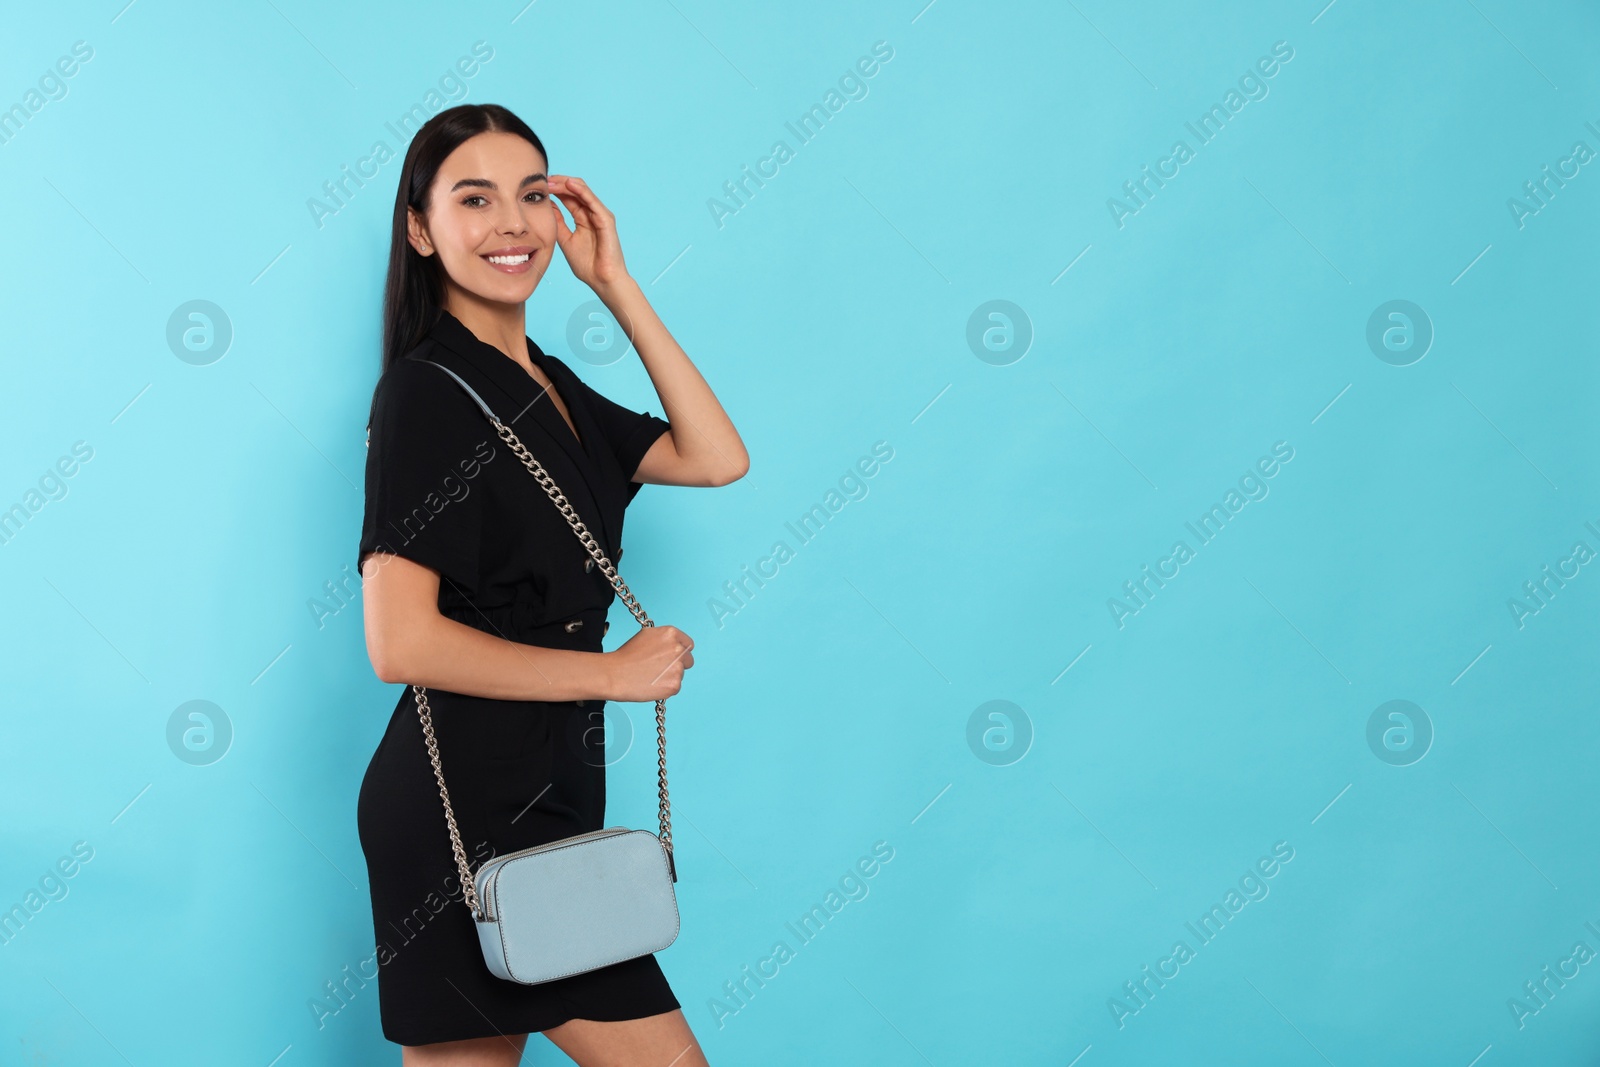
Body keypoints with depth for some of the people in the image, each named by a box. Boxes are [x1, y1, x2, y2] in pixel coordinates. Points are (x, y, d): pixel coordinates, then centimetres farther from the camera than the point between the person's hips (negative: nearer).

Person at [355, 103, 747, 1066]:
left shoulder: (547, 384, 15)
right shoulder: (429, 393, -11)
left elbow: (716, 459, 6)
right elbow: (402, 642, -19)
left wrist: (618, 286, 6)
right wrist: (614, 672, -13)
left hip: (542, 795, 8)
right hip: (472, 809, -8)